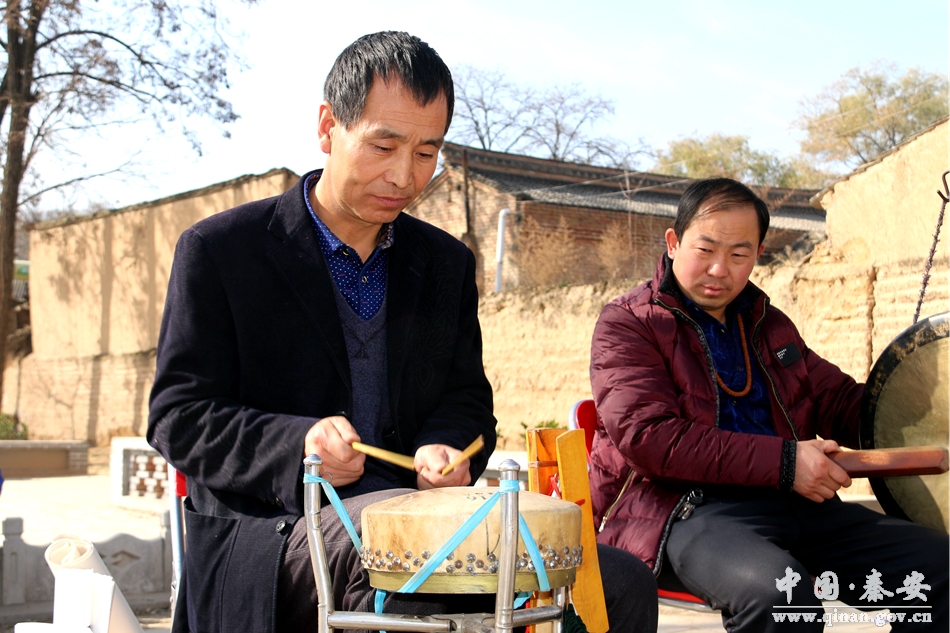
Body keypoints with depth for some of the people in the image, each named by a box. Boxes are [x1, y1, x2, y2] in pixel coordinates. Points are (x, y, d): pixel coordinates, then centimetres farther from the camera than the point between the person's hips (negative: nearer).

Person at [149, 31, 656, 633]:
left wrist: (443, 448, -8)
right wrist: (297, 446, -22)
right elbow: (177, 417, -3)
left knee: (623, 583, -16)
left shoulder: (447, 263, 16)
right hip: (268, 531, -4)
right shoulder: (218, 251, 1)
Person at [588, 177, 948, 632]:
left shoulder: (769, 325, 23)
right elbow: (646, 436, -13)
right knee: (779, 593, -38)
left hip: (796, 502, 7)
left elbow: (841, 402, 27)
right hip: (686, 507, -7)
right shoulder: (627, 323, 1)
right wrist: (782, 462, -16)